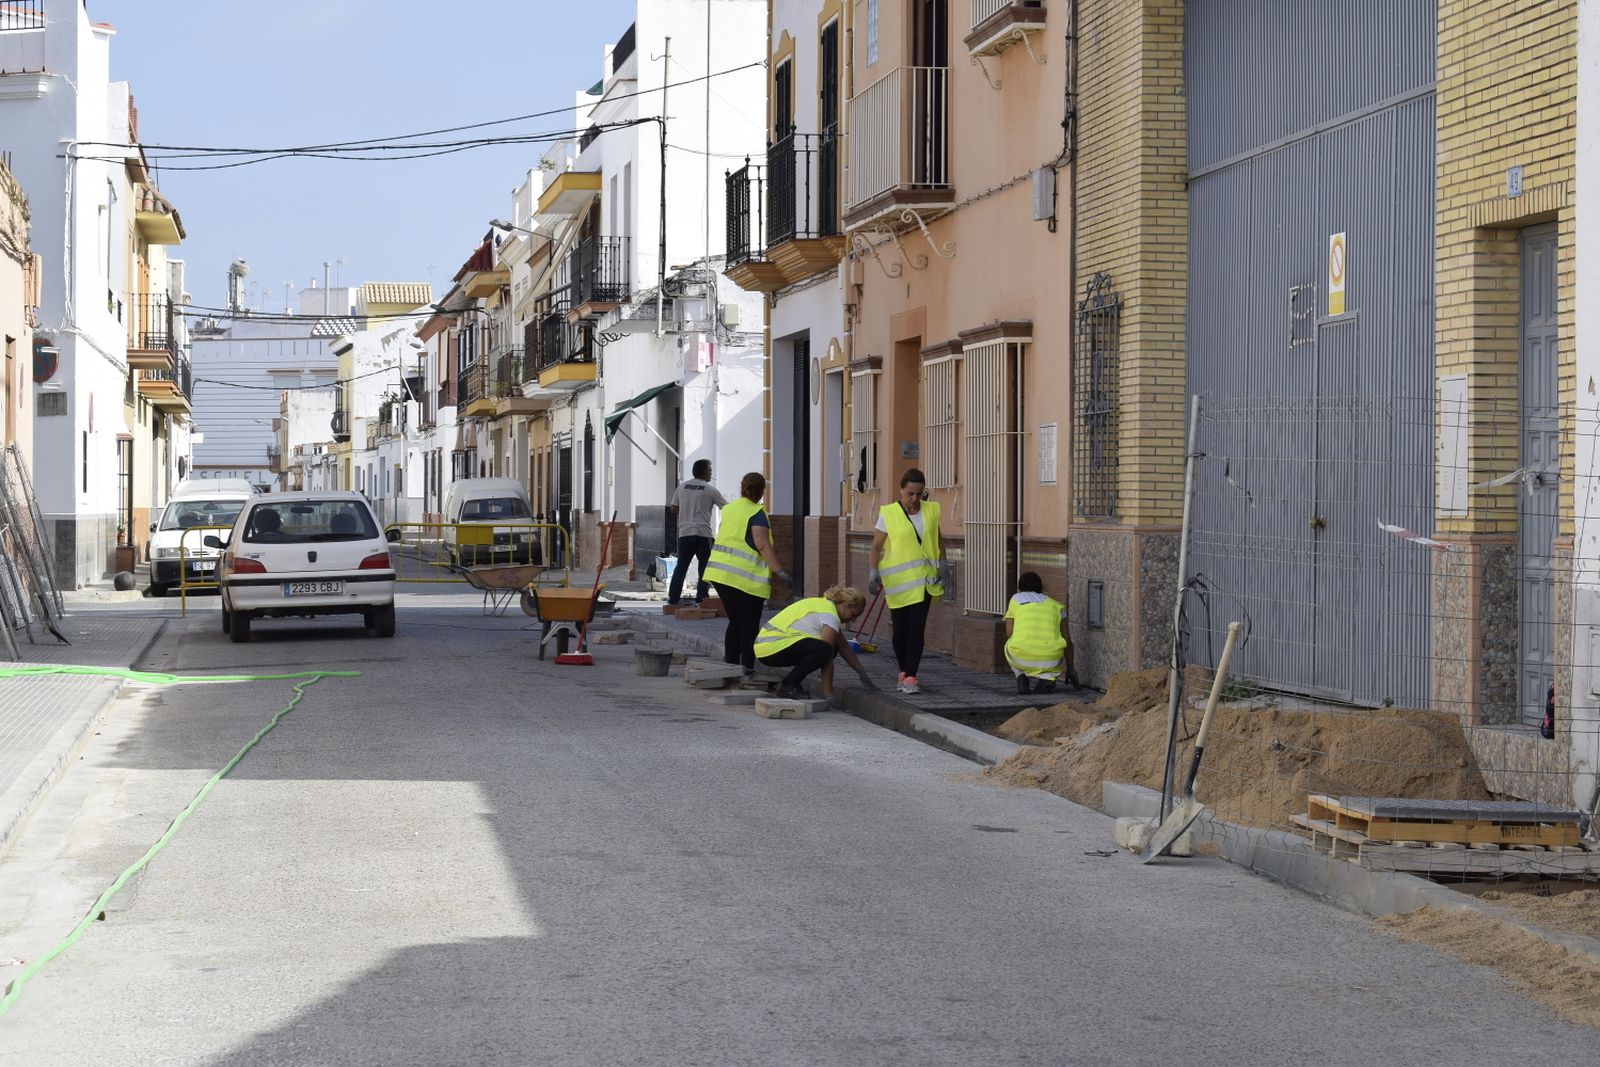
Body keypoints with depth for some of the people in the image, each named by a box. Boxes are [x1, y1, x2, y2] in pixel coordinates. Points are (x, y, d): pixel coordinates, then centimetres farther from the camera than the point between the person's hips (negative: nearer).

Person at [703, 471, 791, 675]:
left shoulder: (728, 509, 13)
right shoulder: (757, 513, -9)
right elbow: (763, 545, -18)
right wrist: (779, 570, -19)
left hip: (720, 572, 7)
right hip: (746, 577, -7)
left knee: (735, 621, 16)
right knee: (749, 624, 1)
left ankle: (730, 663, 15)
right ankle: (747, 666, -1)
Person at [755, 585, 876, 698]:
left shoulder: (825, 605, 16)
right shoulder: (830, 615, -15)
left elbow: (843, 647, 21)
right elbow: (828, 659, -18)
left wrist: (862, 673, 18)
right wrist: (828, 694, -17)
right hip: (770, 648, -10)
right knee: (823, 650, -26)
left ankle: (792, 683, 11)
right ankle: (787, 686, -10)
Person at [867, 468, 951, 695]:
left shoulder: (931, 511, 6)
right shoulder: (888, 514, -3)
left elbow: (938, 541, 17)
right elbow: (877, 546, 0)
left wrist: (942, 563, 3)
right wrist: (874, 572, -11)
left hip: (923, 579, 1)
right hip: (898, 580, -1)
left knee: (917, 628, -7)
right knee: (900, 629, 5)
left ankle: (910, 676, -8)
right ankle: (904, 672, 23)